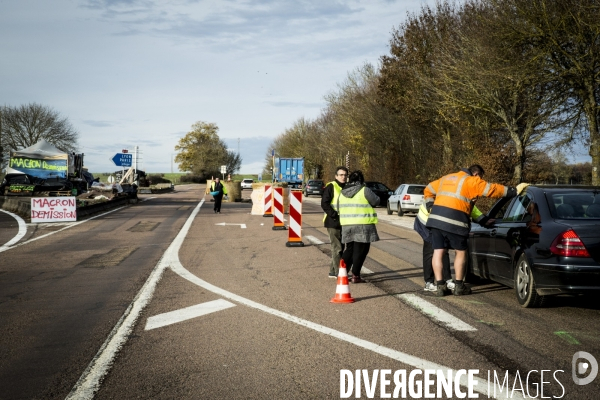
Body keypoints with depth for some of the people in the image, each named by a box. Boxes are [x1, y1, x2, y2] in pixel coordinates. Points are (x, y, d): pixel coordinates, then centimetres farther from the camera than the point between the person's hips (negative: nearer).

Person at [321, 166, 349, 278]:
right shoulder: (330, 187, -8)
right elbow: (324, 204, -14)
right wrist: (334, 215, -21)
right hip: (333, 223, -8)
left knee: (340, 248, 12)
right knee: (337, 248, -7)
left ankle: (333, 271, 21)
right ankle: (339, 272, -6)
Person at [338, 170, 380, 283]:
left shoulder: (342, 193, 9)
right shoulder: (364, 191, -10)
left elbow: (339, 209, 15)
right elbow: (376, 201, 0)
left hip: (347, 226, 6)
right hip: (363, 226, -6)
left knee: (349, 249, 17)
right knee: (360, 251, 2)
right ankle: (355, 276, 2)